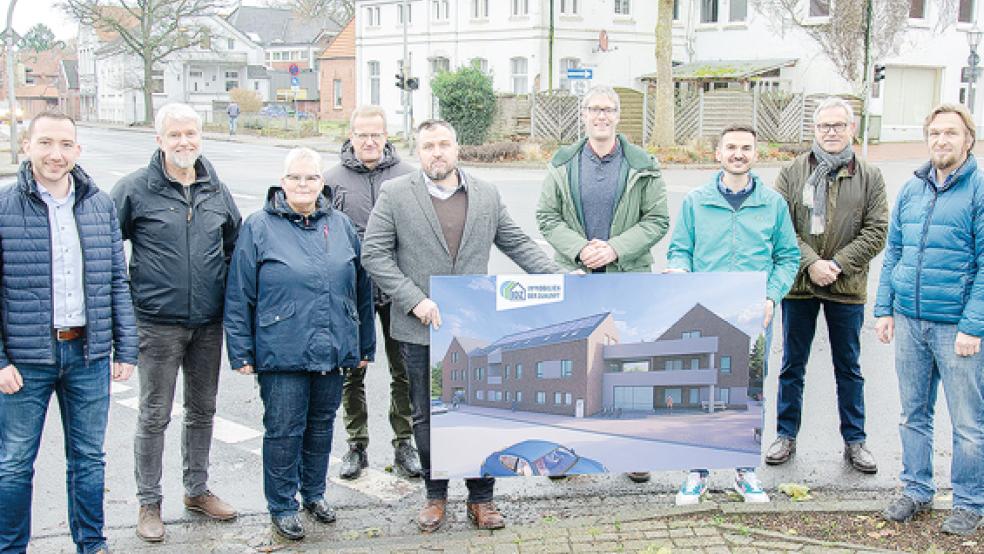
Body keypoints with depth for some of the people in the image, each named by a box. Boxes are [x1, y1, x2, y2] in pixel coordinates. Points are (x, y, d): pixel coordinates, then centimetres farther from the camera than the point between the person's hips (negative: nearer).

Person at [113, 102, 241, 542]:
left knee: (202, 409, 15)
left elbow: (234, 243, 18)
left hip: (208, 323, 4)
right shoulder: (134, 189, -8)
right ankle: (149, 502, 18)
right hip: (158, 324, -4)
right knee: (155, 415, 4)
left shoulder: (216, 189, 6)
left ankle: (197, 489, 32)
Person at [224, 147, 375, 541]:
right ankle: (282, 505, 19)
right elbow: (239, 297, -3)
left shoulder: (341, 226, 8)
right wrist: (242, 353, -5)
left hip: (333, 352, 4)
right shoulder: (259, 227, -4)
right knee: (284, 430, 3)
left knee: (322, 425, 16)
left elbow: (362, 291, 14)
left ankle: (314, 492, 35)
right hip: (281, 354, -4)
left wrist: (366, 346, 14)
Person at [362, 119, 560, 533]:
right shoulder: (395, 195, -2)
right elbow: (374, 254, -5)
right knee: (427, 417, 10)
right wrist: (415, 300, -13)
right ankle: (435, 495, 27)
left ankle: (481, 499, 20)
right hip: (420, 329, -1)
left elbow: (518, 244, 12)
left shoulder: (487, 195, 7)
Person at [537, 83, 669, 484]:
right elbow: (547, 217, 4)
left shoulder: (642, 167, 1)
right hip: (574, 278, 1)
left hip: (627, 278, -1)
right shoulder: (562, 165, 5)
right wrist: (580, 249, -12)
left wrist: (615, 248, -14)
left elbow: (657, 219, 0)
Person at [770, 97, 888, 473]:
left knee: (848, 368, 12)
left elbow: (876, 232, -5)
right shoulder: (792, 173, 0)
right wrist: (810, 263, -18)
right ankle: (786, 435, 25)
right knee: (792, 366, 11)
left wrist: (836, 265, -15)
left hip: (847, 288, 0)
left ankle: (854, 440, 24)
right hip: (799, 286, 0)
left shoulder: (869, 177, 1)